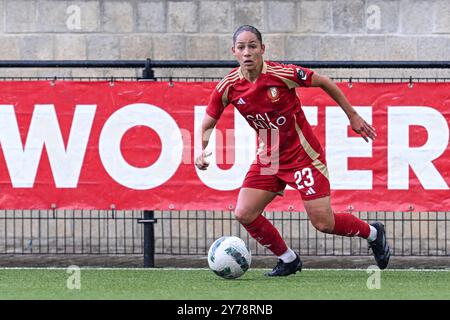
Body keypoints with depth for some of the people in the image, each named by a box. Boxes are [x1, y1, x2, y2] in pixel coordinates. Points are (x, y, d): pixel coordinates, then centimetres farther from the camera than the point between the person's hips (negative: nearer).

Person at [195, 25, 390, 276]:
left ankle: (373, 233, 23)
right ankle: (288, 260, 14)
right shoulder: (228, 87, -10)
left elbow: (324, 83, -5)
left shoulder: (282, 74, -20)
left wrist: (353, 116, 1)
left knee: (323, 223, -8)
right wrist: (200, 151, -17)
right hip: (268, 159, 4)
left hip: (303, 154, -4)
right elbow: (207, 126, 3)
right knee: (244, 214, -9)